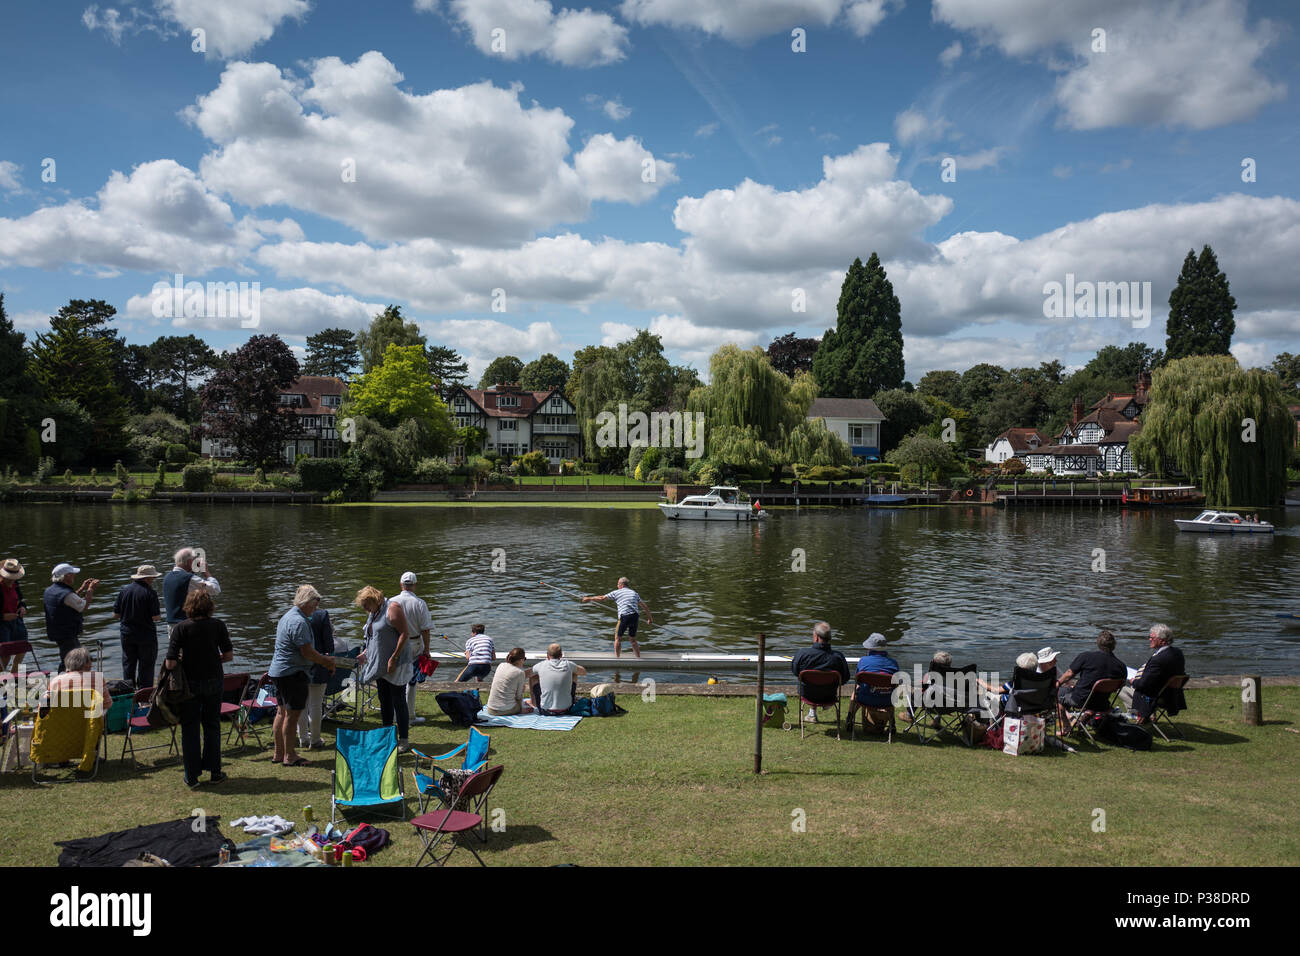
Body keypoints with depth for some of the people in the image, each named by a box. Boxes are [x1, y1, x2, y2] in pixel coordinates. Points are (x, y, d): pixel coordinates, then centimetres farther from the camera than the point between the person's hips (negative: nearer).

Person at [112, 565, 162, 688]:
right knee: (146, 669, 5)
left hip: (127, 635, 4)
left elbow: (115, 615, 4)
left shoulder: (124, 591, 1)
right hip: (146, 636, -4)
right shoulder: (150, 593, -13)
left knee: (128, 667, 15)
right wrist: (159, 612, 6)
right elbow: (156, 617, -16)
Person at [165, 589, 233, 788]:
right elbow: (229, 656, -5)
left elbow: (170, 664, -16)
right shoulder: (218, 625, -7)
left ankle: (192, 776, 13)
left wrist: (182, 659, 5)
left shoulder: (181, 628, -12)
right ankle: (215, 772, 20)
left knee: (190, 729, 9)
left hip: (190, 683, -2)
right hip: (214, 681, 2)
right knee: (212, 726, 15)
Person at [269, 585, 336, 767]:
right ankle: (289, 756, 1)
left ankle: (278, 753, 23)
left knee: (282, 711, 15)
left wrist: (322, 658, 19)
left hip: (279, 670, 11)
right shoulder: (299, 622, -18)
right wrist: (327, 662, -8)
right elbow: (307, 652, -21)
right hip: (293, 673, -11)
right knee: (292, 713, -4)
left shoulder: (288, 616, 16)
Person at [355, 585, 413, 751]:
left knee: (398, 702, -3)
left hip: (396, 667, -9)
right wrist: (365, 654, 12)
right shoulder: (373, 613, 14)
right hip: (380, 666, 9)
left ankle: (403, 740, 4)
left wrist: (394, 658, -21)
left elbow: (405, 633, -18)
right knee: (384, 703, 14)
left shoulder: (392, 608, -13)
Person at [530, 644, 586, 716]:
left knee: (533, 677, 17)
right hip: (566, 711, 1)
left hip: (546, 712, -1)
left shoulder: (541, 666, -7)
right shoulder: (568, 665, -4)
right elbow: (583, 671, 17)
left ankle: (533, 703, 39)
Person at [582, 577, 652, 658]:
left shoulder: (617, 592, 9)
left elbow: (602, 598, 13)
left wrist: (589, 598, 25)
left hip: (624, 617, -4)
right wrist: (650, 617, 32)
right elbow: (645, 606, 22)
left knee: (618, 638, 10)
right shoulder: (634, 593, 21)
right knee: (632, 640, 17)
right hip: (635, 617, 4)